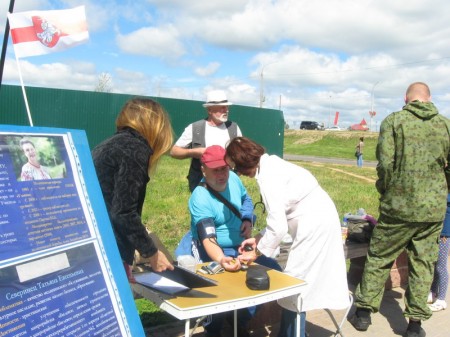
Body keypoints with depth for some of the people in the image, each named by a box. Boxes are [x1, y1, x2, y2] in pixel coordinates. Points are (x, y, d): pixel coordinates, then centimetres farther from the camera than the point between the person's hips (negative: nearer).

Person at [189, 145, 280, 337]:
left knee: (273, 270, -2)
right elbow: (208, 239, -35)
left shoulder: (233, 179, -5)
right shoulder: (200, 198, -26)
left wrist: (247, 219, -2)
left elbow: (246, 199, 17)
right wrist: (222, 260, -54)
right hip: (214, 251, -7)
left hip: (240, 246, 8)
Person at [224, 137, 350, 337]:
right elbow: (281, 214, 13)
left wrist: (257, 252, -8)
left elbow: (278, 227, -22)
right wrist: (259, 238, 12)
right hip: (319, 220, 10)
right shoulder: (270, 165, 8)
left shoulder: (267, 176, -21)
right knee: (298, 283, 18)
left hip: (314, 224, -10)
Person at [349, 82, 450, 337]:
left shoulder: (394, 121, -5)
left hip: (399, 205, -2)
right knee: (423, 264, 12)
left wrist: (385, 191, 3)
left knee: (379, 258, 11)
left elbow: (385, 163, -13)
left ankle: (364, 311, 19)